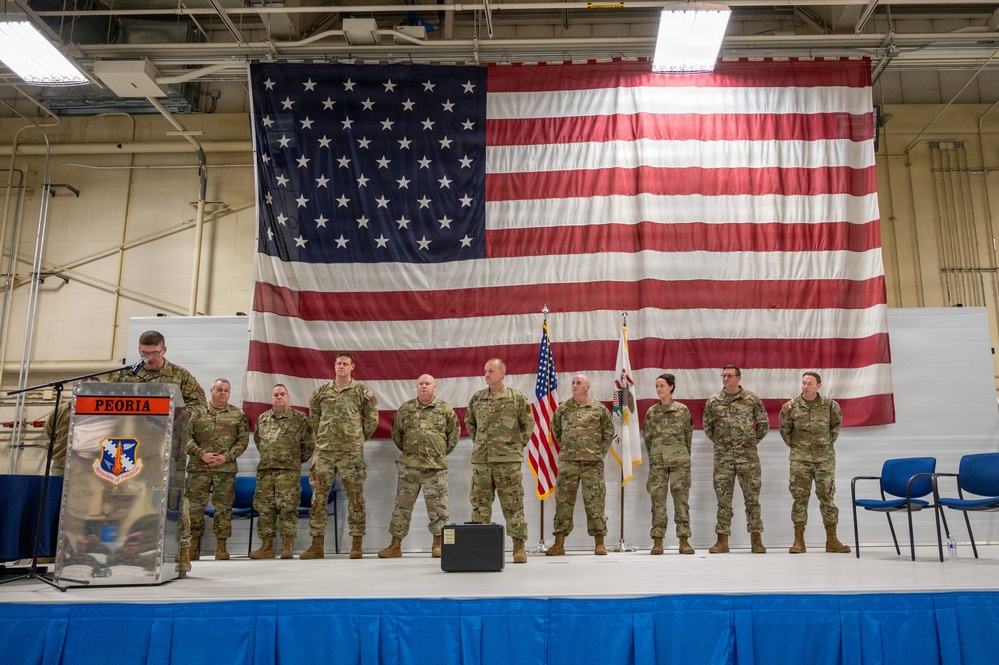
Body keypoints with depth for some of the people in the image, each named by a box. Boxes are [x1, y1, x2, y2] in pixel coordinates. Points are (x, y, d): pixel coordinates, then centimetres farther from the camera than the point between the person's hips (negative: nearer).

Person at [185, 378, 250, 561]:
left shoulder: (238, 414, 10)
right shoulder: (197, 412, 9)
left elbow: (243, 439, 5)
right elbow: (187, 437, 3)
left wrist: (227, 456, -8)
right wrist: (201, 454, -10)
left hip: (226, 469, 0)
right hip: (198, 467, 0)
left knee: (223, 507, 2)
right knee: (195, 506, 2)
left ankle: (221, 546, 10)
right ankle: (194, 545, 12)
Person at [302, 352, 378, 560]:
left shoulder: (361, 391, 2)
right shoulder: (321, 392, 10)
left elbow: (372, 418, 8)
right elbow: (313, 418, 20)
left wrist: (360, 438, 8)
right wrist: (322, 438, 14)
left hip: (351, 451, -2)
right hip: (324, 451, 3)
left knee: (355, 497, 0)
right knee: (318, 496, 1)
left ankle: (357, 544, 7)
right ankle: (317, 544, 9)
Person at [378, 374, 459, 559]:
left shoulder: (445, 409, 4)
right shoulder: (405, 409, 8)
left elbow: (454, 432, 11)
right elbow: (396, 432, 17)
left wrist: (443, 452, 9)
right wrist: (406, 449, 13)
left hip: (436, 466, -1)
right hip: (409, 465, 2)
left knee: (437, 505, 1)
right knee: (402, 504, 5)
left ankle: (438, 544, 11)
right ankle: (395, 545, 13)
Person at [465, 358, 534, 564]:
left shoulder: (517, 398, 0)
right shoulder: (477, 399, 9)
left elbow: (528, 423, 7)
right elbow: (469, 422, 23)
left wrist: (519, 444, 3)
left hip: (509, 459, -3)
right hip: (481, 459, 4)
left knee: (513, 503, 0)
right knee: (480, 502, 6)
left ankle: (519, 546, 7)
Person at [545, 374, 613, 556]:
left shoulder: (599, 408, 3)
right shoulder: (563, 408, 7)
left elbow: (609, 431, 11)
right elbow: (555, 429, 20)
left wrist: (601, 452, 5)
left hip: (593, 462, -1)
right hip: (567, 462, 2)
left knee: (595, 501, 1)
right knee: (563, 500, 1)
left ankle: (599, 543, 8)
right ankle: (559, 543, 6)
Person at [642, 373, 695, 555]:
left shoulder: (682, 409, 4)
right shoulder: (651, 412, 9)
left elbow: (689, 434, 10)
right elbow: (646, 436, 13)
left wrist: (683, 455, 12)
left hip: (680, 460, -1)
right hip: (657, 461, 1)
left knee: (681, 499, -2)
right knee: (658, 499, -1)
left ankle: (684, 540, 3)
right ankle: (657, 541, 3)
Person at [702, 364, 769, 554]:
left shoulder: (751, 399, 1)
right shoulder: (713, 401, 5)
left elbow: (763, 423, 9)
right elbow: (707, 426, 15)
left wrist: (753, 441, 6)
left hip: (748, 455, -1)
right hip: (723, 456, 1)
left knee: (752, 497, 3)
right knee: (723, 498, 3)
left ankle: (756, 539, 10)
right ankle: (722, 540, 8)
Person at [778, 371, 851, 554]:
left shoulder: (830, 405, -2)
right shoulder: (791, 406, -4)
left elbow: (837, 424, 15)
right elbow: (784, 429, 10)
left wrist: (829, 441, 9)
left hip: (825, 458, 1)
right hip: (800, 459, -1)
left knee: (827, 497, 5)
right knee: (800, 497, 0)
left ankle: (832, 540, 13)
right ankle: (799, 541, 5)